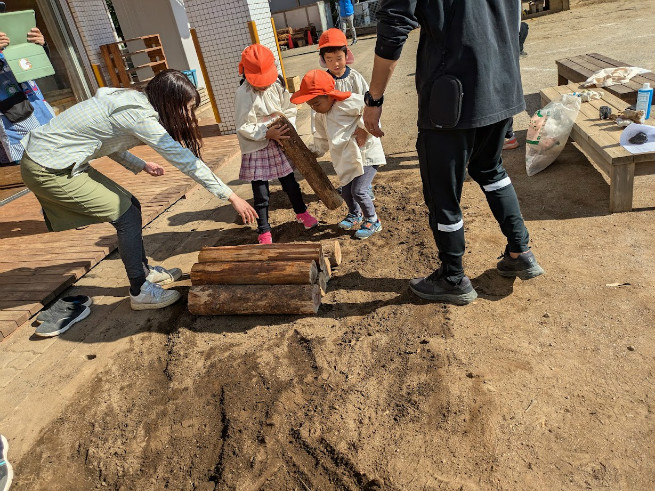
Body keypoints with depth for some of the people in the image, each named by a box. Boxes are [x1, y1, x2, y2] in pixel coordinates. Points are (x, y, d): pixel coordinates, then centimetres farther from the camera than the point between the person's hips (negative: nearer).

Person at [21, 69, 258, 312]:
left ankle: (144, 271, 26)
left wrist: (140, 165, 9)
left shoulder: (134, 101, 3)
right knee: (127, 215, -6)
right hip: (47, 171, -9)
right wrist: (231, 196, -22)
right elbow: (185, 159, -25)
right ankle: (140, 291, 6)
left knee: (130, 206, 10)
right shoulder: (139, 116, -24)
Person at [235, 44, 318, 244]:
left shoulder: (277, 85, -3)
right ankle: (264, 230, 19)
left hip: (279, 142, 4)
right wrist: (267, 133, -28)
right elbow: (244, 127, -18)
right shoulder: (244, 94, -17)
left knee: (290, 182, 18)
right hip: (256, 148, -4)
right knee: (261, 193, 3)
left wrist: (287, 126, -10)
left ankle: (301, 212, 41)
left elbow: (290, 109, 7)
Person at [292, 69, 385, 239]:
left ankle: (372, 221, 9)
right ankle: (355, 215, 42)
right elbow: (321, 141, 19)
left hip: (367, 154, -8)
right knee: (346, 191, 13)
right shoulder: (321, 117, 8)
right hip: (349, 159, 9)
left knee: (358, 191, -13)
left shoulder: (346, 103, -19)